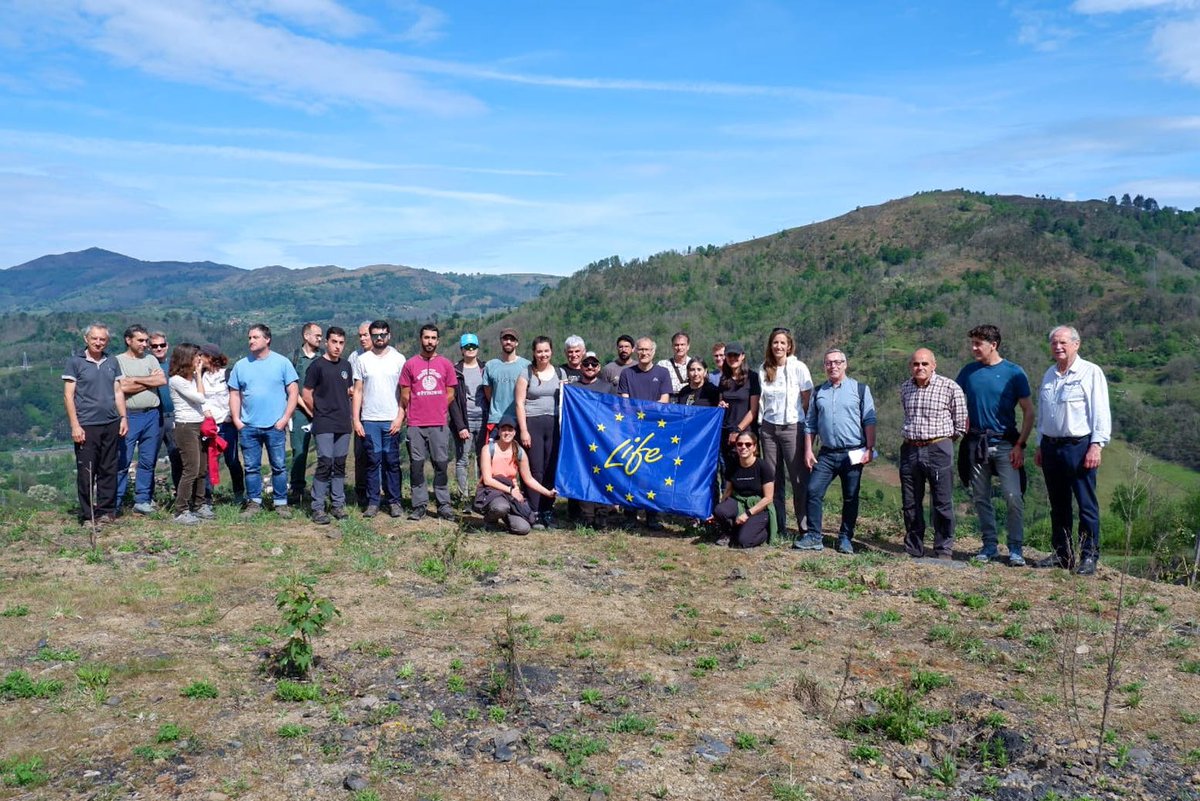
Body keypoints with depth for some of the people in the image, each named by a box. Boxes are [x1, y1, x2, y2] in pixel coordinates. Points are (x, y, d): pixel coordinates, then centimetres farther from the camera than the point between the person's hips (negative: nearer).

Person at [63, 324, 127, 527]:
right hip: (86, 426, -4)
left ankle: (106, 511, 17)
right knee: (86, 472, -1)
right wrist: (75, 425, -10)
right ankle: (88, 516, 7)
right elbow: (68, 395, -3)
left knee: (109, 471, 8)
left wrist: (123, 418, 6)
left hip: (111, 424, 4)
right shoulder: (75, 362, -1)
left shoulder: (112, 362, 11)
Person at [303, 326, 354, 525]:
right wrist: (321, 412, 3)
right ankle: (318, 508, -4)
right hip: (324, 426, -6)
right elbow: (306, 395, -3)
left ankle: (337, 504, 17)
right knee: (325, 463, -10)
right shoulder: (317, 366, -5)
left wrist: (351, 391, 7)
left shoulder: (346, 365, 12)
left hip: (344, 424, 6)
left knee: (339, 464, 9)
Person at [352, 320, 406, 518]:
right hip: (369, 420, 1)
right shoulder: (362, 360, 7)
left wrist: (400, 417, -6)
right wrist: (355, 419, 0)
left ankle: (394, 501, 9)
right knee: (373, 461, 3)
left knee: (392, 462, 2)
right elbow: (357, 392, 7)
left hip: (392, 420, -1)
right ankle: (373, 501, 9)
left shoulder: (398, 359, 4)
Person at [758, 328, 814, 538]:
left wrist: (808, 429, -4)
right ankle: (778, 525, 14)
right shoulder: (764, 369, 6)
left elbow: (808, 402, -2)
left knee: (799, 478, -4)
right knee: (774, 479, 6)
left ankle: (805, 526, 2)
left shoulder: (798, 367, -4)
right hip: (769, 428, 4)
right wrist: (761, 422, 5)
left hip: (792, 428, -4)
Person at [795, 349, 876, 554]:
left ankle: (845, 538, 16)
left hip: (853, 453, -2)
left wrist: (869, 449, -9)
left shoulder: (860, 389, 2)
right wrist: (808, 450, 6)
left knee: (850, 498, 5)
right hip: (826, 454, 3)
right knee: (813, 491, -6)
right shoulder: (818, 392, 12)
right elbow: (810, 424, 13)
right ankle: (813, 537, 0)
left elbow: (869, 421, -2)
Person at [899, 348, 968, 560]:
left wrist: (943, 440, 7)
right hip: (910, 450, 5)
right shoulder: (905, 388, 10)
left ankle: (944, 551, 6)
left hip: (938, 449, -5)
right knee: (910, 504, 9)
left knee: (942, 504, -2)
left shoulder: (950, 388, -6)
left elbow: (960, 424, 1)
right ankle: (913, 551, 19)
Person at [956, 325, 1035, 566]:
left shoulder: (1013, 373, -3)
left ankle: (1015, 549, -1)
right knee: (981, 498, 8)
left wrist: (1020, 445, -9)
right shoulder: (968, 372, 6)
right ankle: (990, 545, 19)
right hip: (976, 444, 4)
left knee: (1013, 497, -9)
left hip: (1005, 444, -3)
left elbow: (1028, 411, -2)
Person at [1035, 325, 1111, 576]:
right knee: (1058, 505, 12)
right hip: (1050, 446, 6)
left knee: (1086, 505, -4)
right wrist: (1040, 446, 18)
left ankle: (1089, 557, 2)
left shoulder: (1091, 372, -3)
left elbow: (1100, 412, -8)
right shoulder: (1049, 375, 16)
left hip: (1079, 446, -6)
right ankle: (1062, 554, 19)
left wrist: (1096, 445, -15)